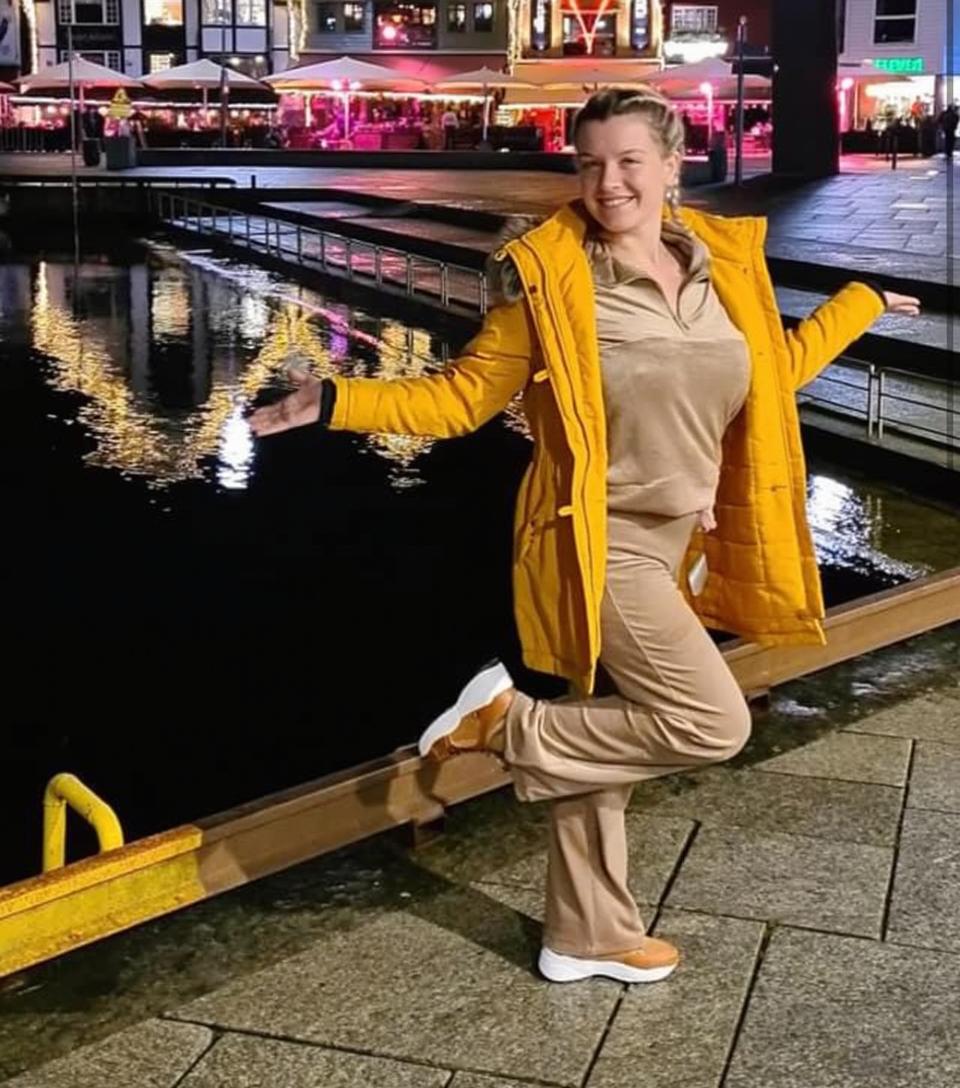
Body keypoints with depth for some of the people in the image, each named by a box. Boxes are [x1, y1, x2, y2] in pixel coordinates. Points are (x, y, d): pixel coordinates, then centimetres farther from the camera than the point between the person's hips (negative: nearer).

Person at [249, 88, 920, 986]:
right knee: (713, 724, -15)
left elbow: (773, 373, 17)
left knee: (605, 738, 16)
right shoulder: (551, 274, -14)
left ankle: (586, 936, 32)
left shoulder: (722, 260, 3)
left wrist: (867, 300, 25)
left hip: (676, 544, 6)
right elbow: (459, 398, -10)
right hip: (601, 545, -6)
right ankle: (506, 723, 1)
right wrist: (337, 402, -22)